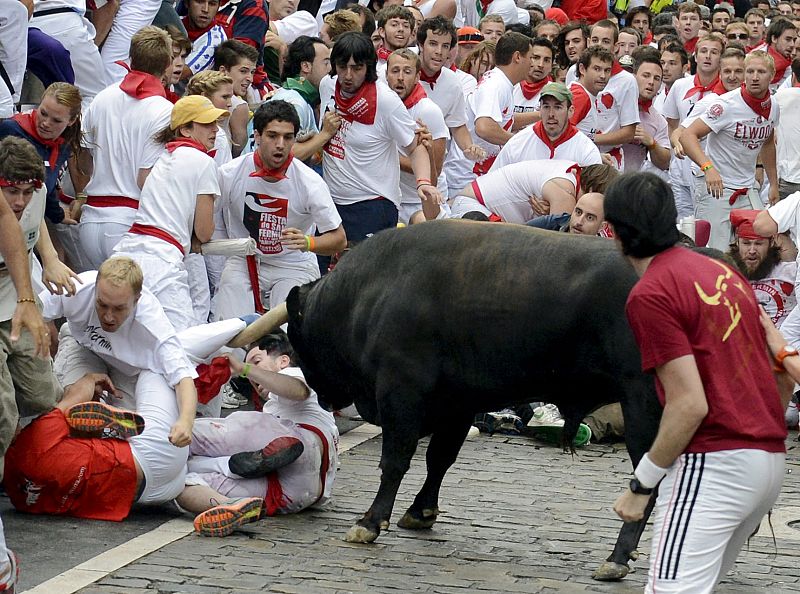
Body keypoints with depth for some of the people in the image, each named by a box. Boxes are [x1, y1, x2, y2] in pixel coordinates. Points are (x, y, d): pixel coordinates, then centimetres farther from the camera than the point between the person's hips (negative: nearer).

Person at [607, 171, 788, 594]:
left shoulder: (650, 295, -10)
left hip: (713, 463, -9)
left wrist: (640, 485, -8)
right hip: (771, 458, 9)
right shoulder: (722, 270, 14)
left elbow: (690, 405, -16)